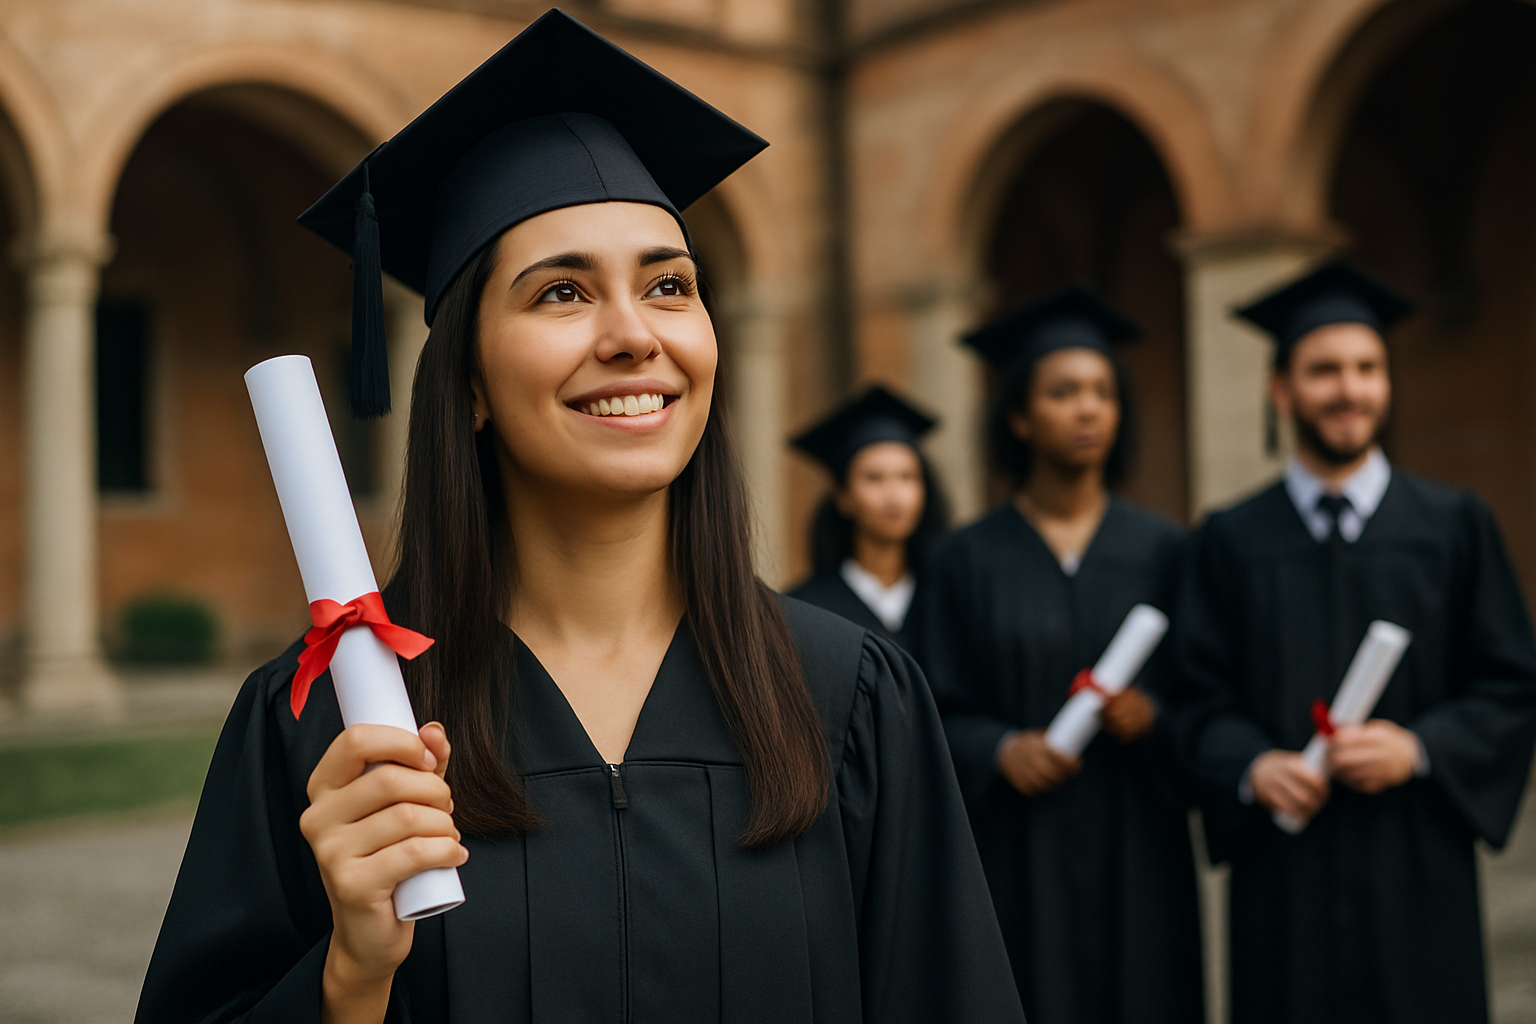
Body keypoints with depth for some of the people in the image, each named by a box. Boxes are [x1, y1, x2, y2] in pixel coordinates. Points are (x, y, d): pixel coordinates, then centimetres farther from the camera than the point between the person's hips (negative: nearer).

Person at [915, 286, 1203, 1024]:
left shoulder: (1160, 550, 7)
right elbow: (938, 714, 2)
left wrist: (1152, 720, -13)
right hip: (1017, 861, -1)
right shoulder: (968, 560, 4)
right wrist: (1001, 750, -16)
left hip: (1138, 860, 1)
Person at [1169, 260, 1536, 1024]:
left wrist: (1419, 748, -12)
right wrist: (1252, 767, -16)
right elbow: (1200, 697, 3)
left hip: (1418, 875, 0)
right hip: (1284, 880, 0)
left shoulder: (1455, 526, 6)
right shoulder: (1230, 542, 6)